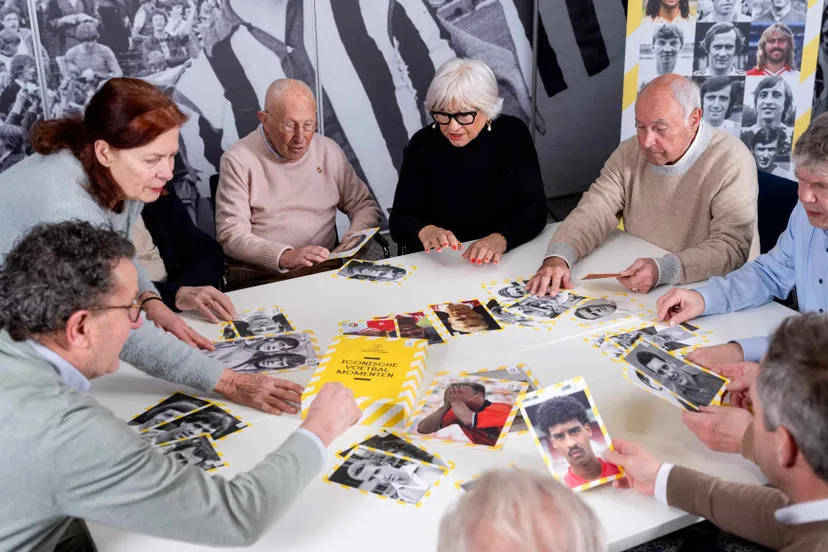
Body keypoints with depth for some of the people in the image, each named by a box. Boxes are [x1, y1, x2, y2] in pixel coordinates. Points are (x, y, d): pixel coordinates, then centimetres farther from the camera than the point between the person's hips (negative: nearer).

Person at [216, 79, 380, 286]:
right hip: (262, 281, -4)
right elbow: (231, 235, -9)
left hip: (327, 273, 4)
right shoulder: (238, 161, -3)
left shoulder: (329, 151, 10)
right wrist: (284, 257, -26)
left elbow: (365, 205, 18)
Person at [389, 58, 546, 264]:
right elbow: (400, 220, -8)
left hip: (506, 260, 1)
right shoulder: (423, 144, -4)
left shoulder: (512, 134, -4)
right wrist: (425, 231, -31)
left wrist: (499, 240, -30)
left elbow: (534, 209, -11)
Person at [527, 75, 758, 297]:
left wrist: (663, 270, -34)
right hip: (635, 296, 3)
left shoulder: (732, 162, -14)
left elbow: (733, 247, -21)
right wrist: (557, 258, -22)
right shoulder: (630, 153, 2)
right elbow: (593, 213, -4)